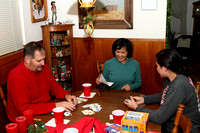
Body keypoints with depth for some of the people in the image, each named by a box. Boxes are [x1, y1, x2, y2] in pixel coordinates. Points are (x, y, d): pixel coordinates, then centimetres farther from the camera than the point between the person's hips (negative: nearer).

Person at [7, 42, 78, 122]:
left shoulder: (43, 67, 2)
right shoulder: (17, 77, -21)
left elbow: (55, 87, 15)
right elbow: (24, 109, -26)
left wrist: (66, 96, -7)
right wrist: (55, 106, -29)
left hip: (46, 112, 7)